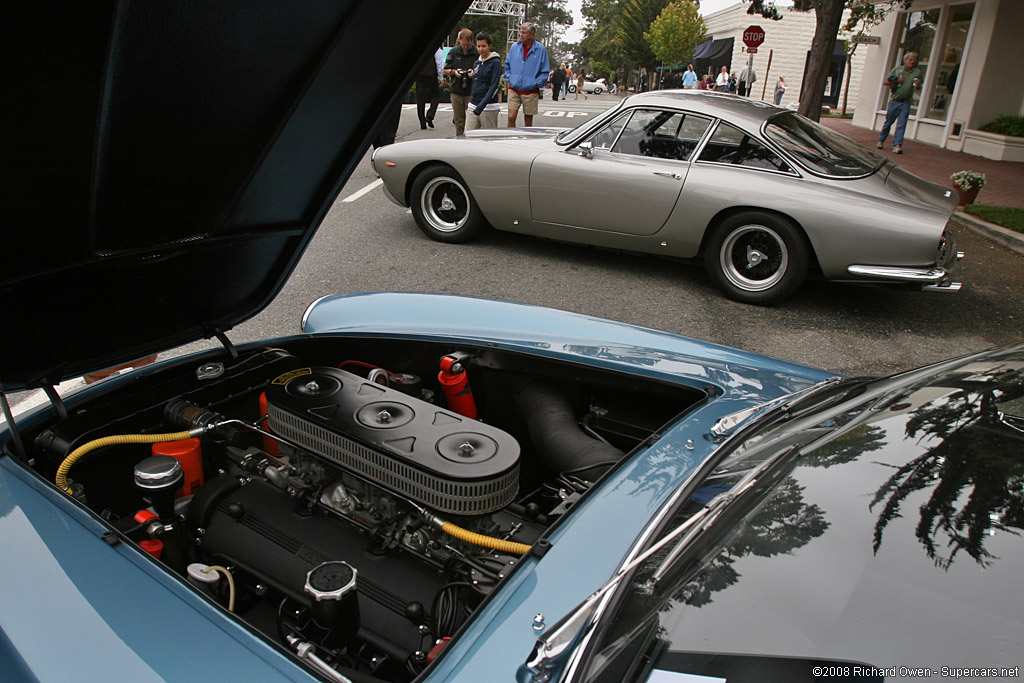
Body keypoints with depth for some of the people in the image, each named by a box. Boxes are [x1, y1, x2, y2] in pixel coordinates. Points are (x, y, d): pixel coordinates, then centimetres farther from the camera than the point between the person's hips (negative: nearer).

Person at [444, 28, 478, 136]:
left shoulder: (478, 53, -3)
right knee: (458, 120, 8)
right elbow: (445, 70, 14)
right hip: (456, 92, 3)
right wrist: (454, 72, -7)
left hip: (472, 93, -3)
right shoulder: (453, 52, 7)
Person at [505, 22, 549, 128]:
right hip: (514, 90, 2)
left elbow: (545, 72, 2)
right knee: (511, 117, -8)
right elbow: (507, 65, 19)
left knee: (528, 121, 5)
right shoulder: (514, 47, 6)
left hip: (531, 92, -2)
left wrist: (537, 83, -7)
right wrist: (508, 78, 8)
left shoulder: (541, 49, -2)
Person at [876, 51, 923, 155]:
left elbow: (918, 88, 12)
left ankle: (897, 145, -11)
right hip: (894, 101, 0)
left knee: (901, 125, -8)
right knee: (888, 122, 10)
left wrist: (918, 84, -11)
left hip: (905, 103, 0)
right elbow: (885, 81, 2)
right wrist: (896, 80, -12)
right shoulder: (897, 69, 3)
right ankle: (881, 140, 28)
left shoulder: (918, 72, 7)